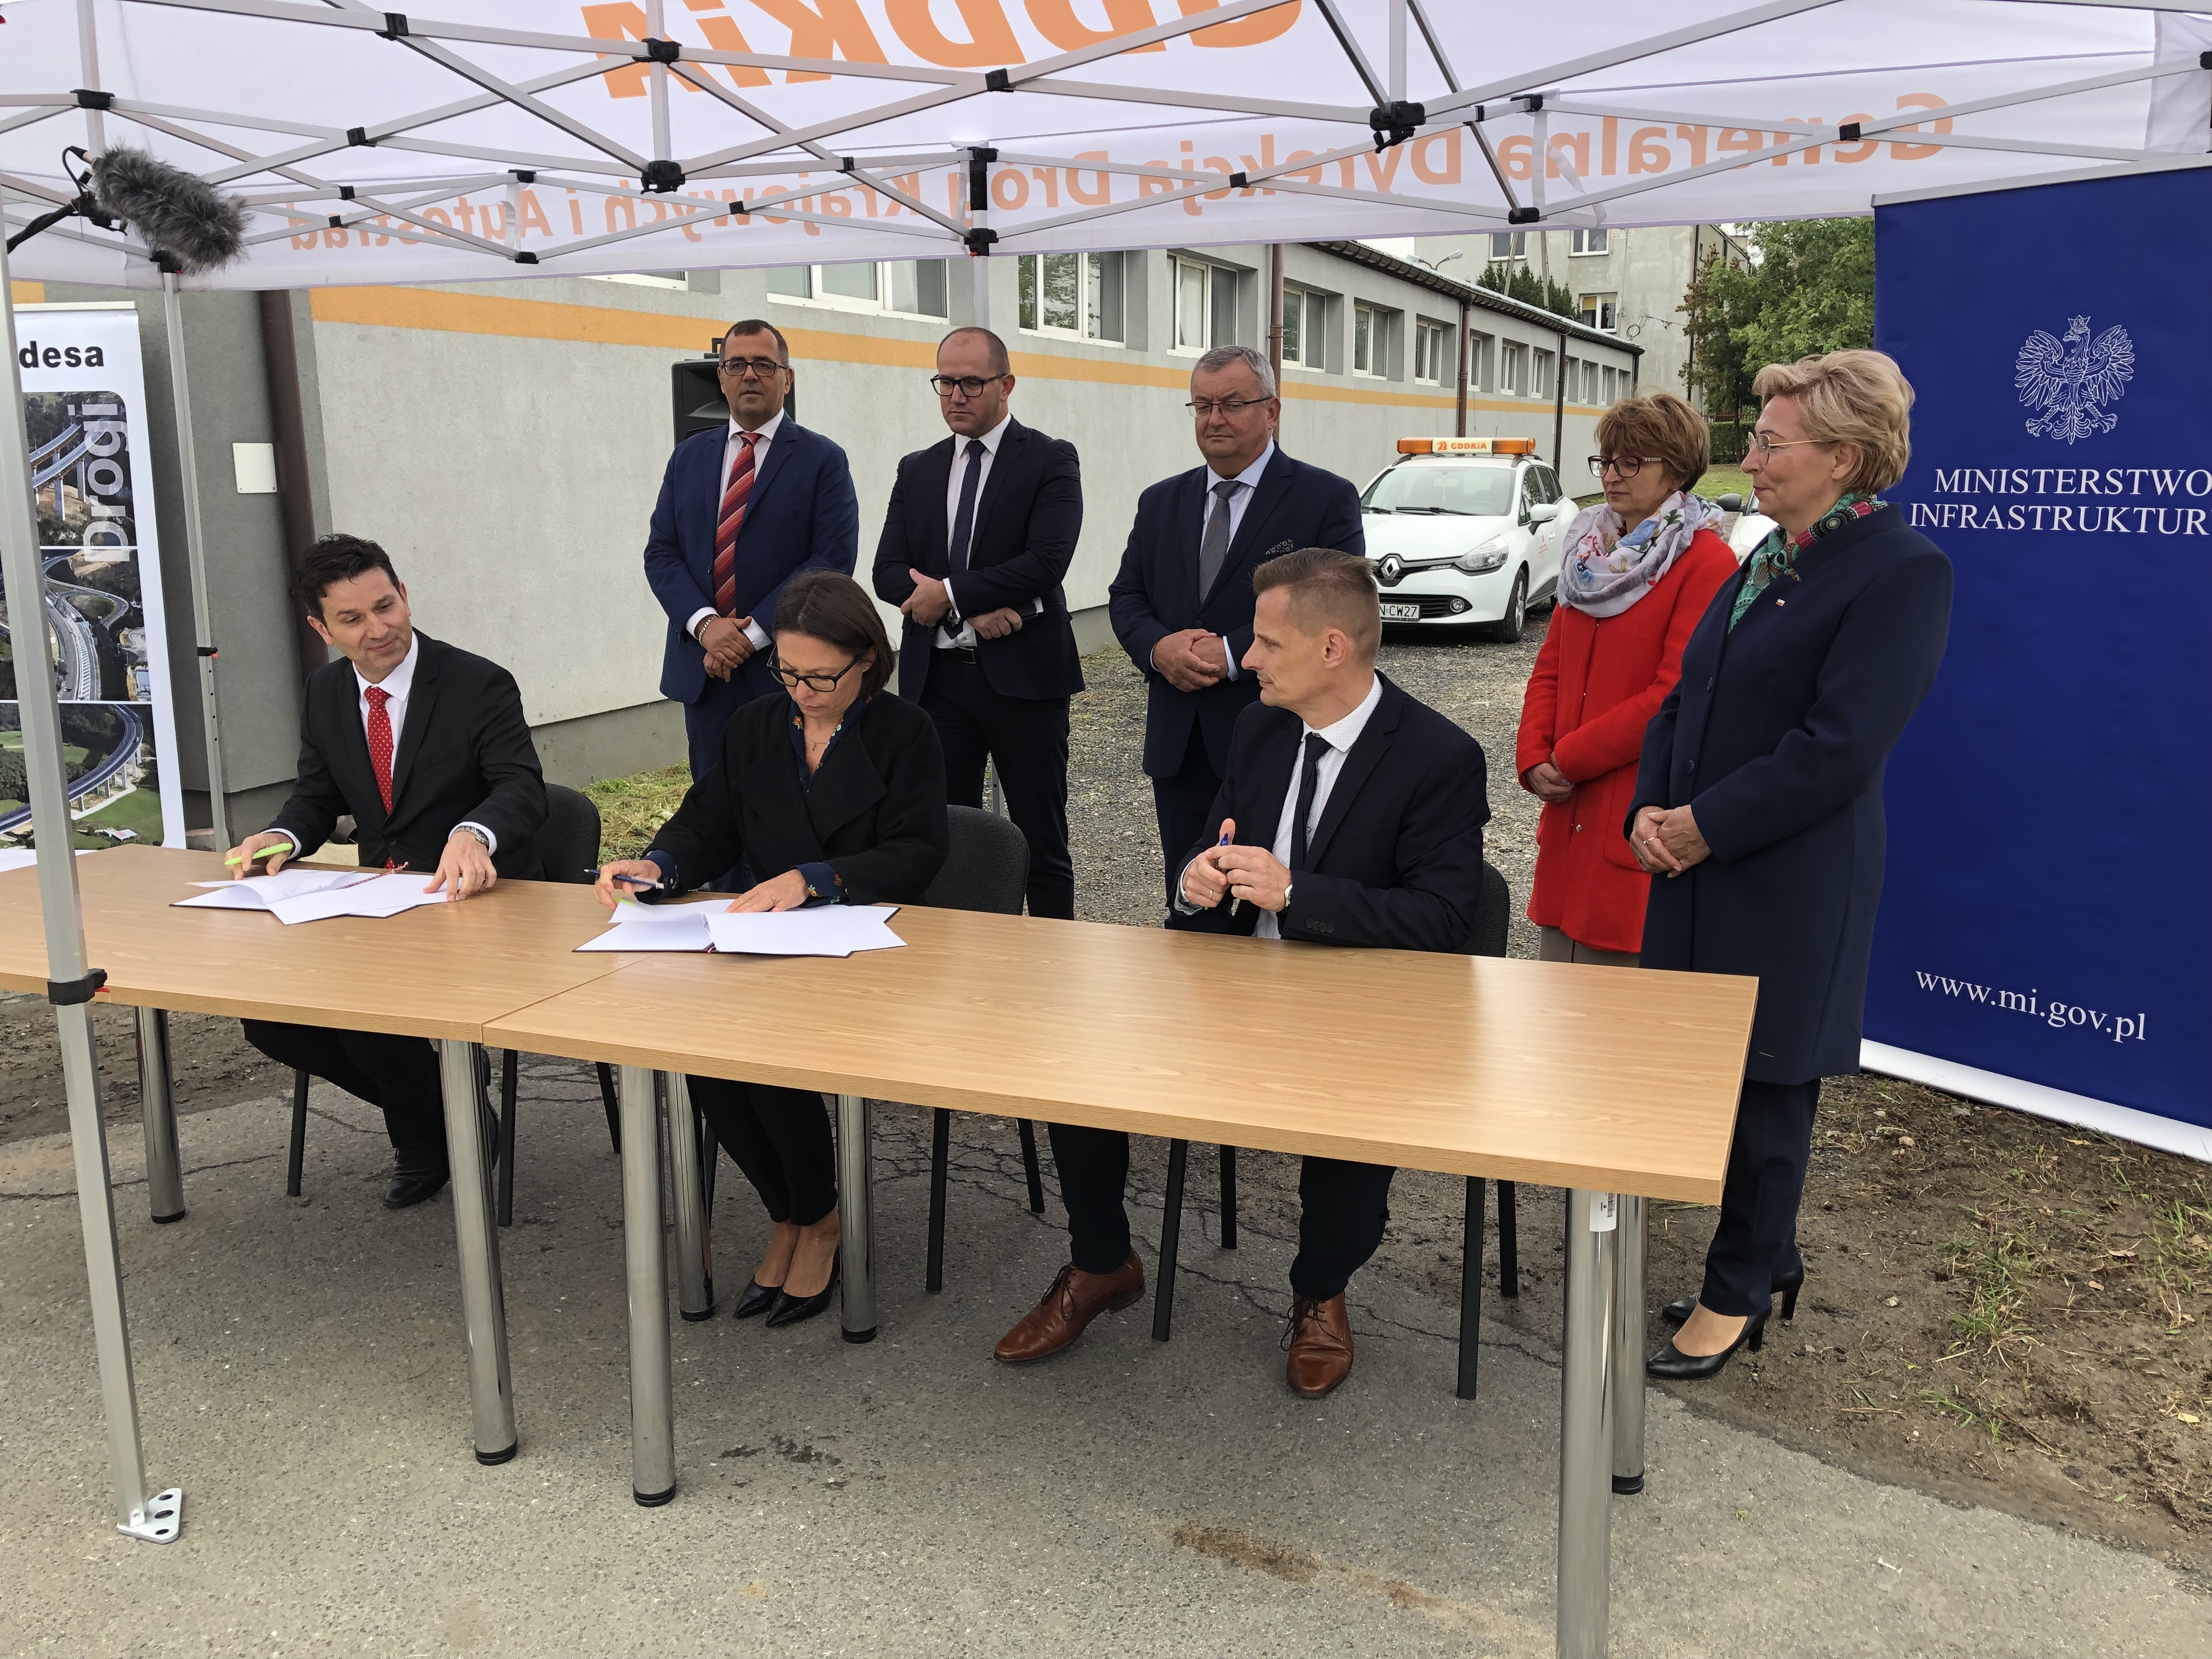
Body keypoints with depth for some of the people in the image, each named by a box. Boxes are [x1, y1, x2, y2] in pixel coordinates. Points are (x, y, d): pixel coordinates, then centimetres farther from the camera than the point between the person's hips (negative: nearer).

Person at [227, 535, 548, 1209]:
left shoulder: (479, 685, -13)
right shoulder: (326, 693, 7)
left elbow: (523, 788, -24)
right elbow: (318, 795, 14)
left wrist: (474, 833, -47)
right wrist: (283, 837, -10)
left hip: (476, 899, -7)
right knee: (268, 1016, -7)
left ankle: (424, 1142, 7)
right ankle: (432, 1104, 14)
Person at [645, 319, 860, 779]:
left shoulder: (823, 460, 1)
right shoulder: (689, 457, 14)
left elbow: (833, 559, -9)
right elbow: (660, 552, 8)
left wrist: (753, 634, -15)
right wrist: (705, 624, -11)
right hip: (702, 670, 4)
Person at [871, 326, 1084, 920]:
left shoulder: (1050, 460, -1)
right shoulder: (917, 470, 13)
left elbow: (1046, 561, -15)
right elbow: (889, 573, 4)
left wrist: (948, 594, -12)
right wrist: (972, 609, -12)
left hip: (1022, 675, -4)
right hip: (936, 677, 4)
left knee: (1041, 839, 3)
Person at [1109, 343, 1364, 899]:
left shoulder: (1327, 499, -4)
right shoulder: (1160, 502, 14)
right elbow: (1126, 597, 11)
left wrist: (1232, 654, -19)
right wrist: (1159, 647, -11)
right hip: (1178, 748, 5)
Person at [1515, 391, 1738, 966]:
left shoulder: (1707, 563, -10)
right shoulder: (1592, 550, 15)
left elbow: (1676, 694, -17)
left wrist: (1569, 759, -12)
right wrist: (1534, 758, -1)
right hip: (1569, 807, 7)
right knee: (1554, 975, 12)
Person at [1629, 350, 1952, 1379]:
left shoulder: (1902, 571, -13)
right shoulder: (1771, 559, 13)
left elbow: (1839, 747, -20)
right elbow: (1687, 700, 14)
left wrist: (1705, 827, -16)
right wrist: (1650, 810, -2)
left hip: (1791, 887, -8)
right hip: (1699, 870, 8)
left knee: (1765, 1093, 6)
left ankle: (1738, 1295, 23)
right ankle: (1770, 1258, 34)